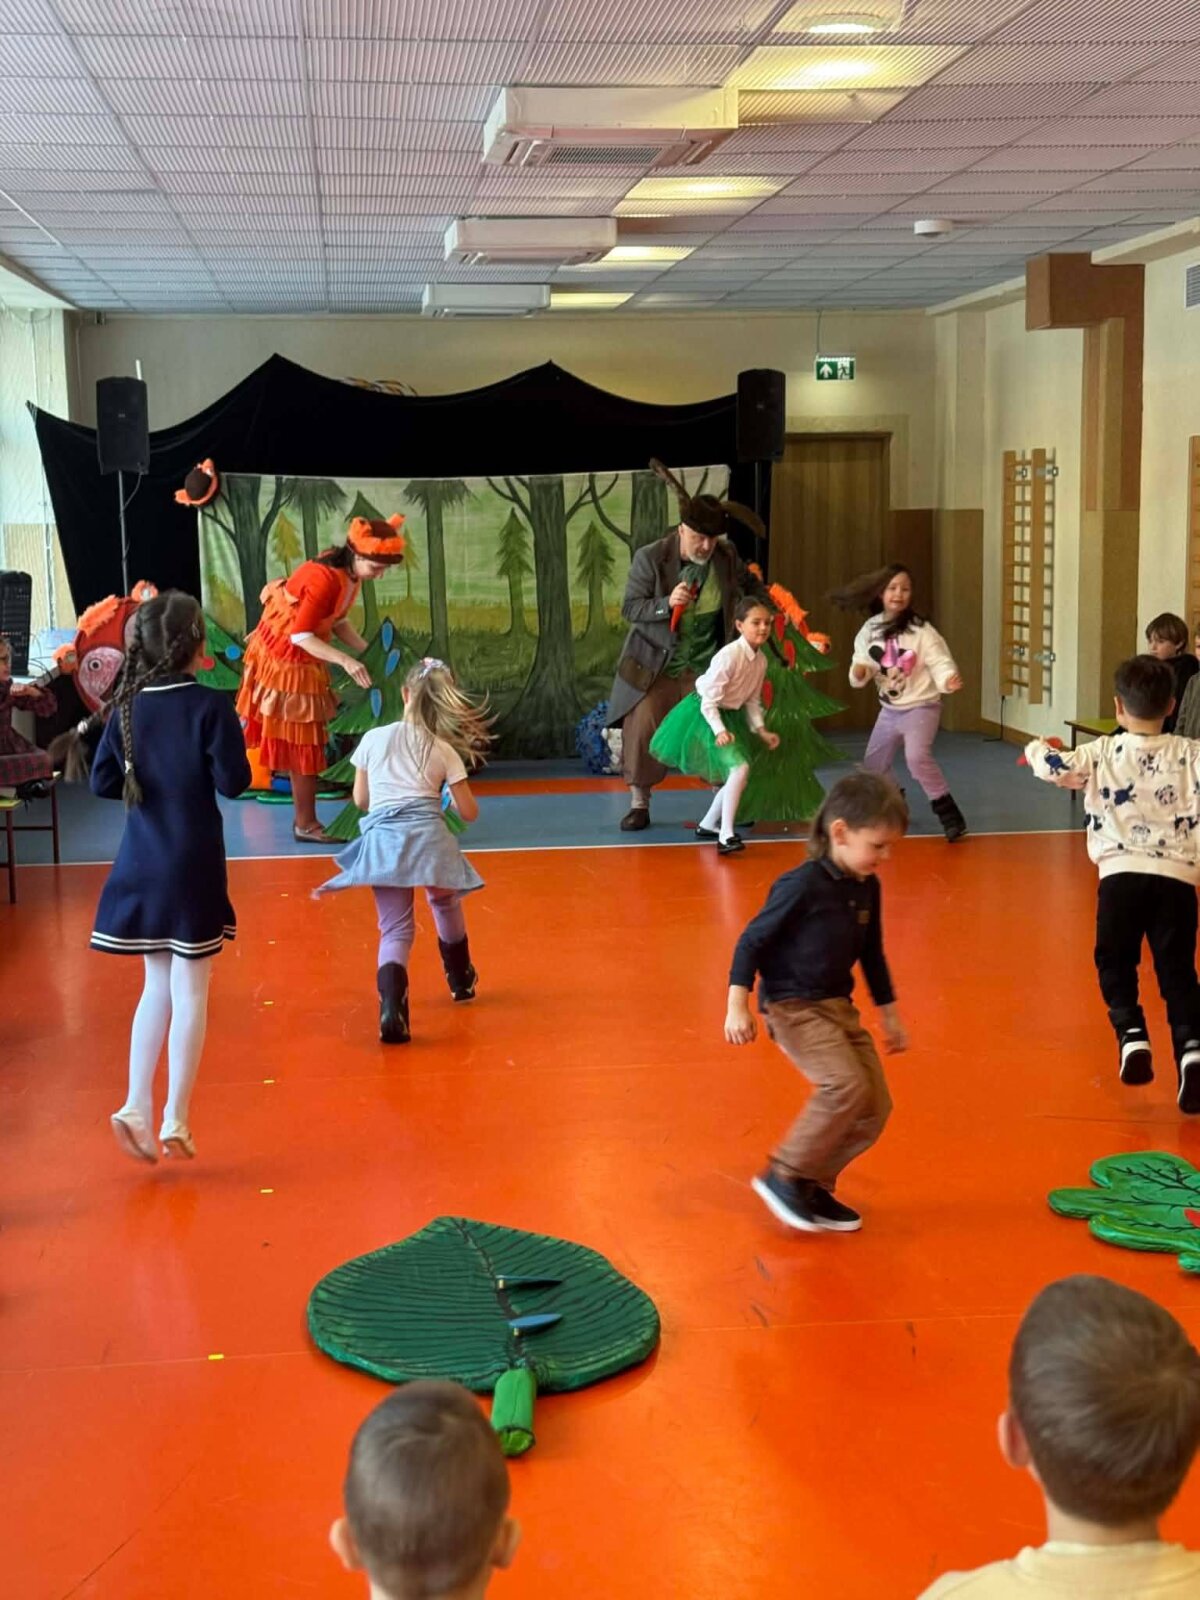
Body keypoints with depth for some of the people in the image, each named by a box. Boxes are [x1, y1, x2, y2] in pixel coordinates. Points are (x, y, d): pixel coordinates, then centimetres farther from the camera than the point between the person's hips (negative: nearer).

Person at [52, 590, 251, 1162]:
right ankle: (175, 1120, 7)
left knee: (158, 986, 17)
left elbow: (103, 783, 4)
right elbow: (234, 782, -14)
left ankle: (136, 1108, 8)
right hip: (193, 867, -5)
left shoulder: (127, 708, 2)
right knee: (189, 992, 4)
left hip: (141, 865, 5)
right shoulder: (210, 706, -12)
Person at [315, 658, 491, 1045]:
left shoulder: (373, 739, 11)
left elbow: (361, 799, 16)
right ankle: (460, 979, 47)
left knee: (395, 929, 0)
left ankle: (391, 1005, -24)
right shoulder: (445, 752, 8)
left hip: (382, 840, 0)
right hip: (428, 836, 0)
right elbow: (469, 812, 9)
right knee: (445, 904, 28)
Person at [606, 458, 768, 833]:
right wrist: (666, 603, -31)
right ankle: (639, 805, 8)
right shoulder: (649, 558, -15)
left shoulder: (727, 556, -5)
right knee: (642, 730, -6)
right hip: (653, 665, -2)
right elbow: (630, 608, -14)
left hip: (706, 667, 2)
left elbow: (752, 588, 14)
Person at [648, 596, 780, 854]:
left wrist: (761, 730, 1)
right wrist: (719, 731, -34)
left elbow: (752, 701, 10)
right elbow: (709, 701, -25)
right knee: (740, 767, -23)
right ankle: (726, 835, -23)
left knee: (738, 772, 13)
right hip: (706, 715, -9)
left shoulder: (761, 660, -1)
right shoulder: (728, 655, -26)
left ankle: (708, 824, 31)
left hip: (730, 716, 9)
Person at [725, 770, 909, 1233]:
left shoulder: (867, 888, 5)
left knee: (875, 1106, 2)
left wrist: (889, 1015, 23)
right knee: (846, 1085, -24)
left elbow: (872, 954, 18)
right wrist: (737, 1007, -15)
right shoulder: (802, 886, -18)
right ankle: (783, 1176, -8)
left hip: (837, 1006, 8)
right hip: (792, 1007, -8)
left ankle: (814, 1187, 16)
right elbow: (752, 941, -13)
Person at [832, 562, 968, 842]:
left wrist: (949, 680, -42)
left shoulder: (921, 630, -16)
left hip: (921, 707, -6)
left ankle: (950, 817, -21)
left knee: (917, 757, -30)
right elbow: (861, 668, 2)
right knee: (872, 766, 18)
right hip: (889, 710, 7)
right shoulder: (869, 630, -2)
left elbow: (940, 662, -20)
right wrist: (858, 673, -22)